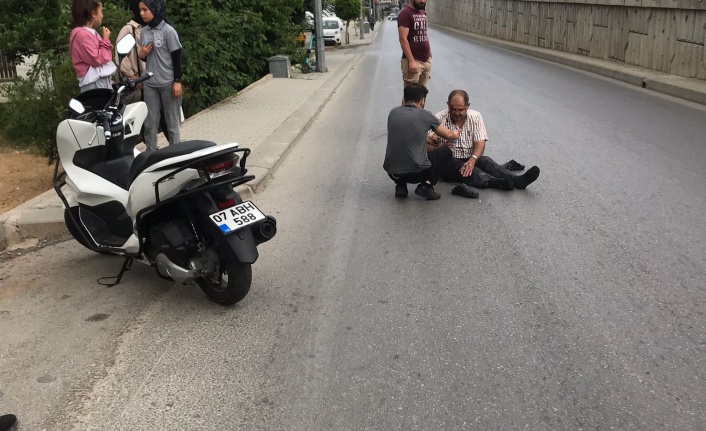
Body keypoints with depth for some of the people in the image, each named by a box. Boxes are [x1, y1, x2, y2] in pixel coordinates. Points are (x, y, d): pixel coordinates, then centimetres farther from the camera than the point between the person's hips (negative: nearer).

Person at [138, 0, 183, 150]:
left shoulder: (168, 31, -9)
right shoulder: (144, 32, 8)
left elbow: (177, 57, -8)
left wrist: (177, 81, -12)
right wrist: (141, 54, -5)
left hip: (168, 83, -5)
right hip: (149, 84, 5)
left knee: (172, 122, 5)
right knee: (150, 123, 8)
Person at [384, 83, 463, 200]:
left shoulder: (393, 113, 7)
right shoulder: (425, 115, -2)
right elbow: (448, 135, 13)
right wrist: (455, 134, 38)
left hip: (392, 173, 4)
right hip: (417, 173, -4)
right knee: (446, 151, 21)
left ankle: (400, 186, 17)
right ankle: (427, 185, 3)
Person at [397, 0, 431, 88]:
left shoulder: (423, 13, 14)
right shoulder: (405, 13, -10)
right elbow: (403, 39, -17)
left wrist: (429, 54, 16)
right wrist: (411, 61, -22)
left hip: (427, 60, 7)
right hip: (414, 61, -7)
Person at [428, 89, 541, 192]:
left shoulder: (475, 117, 2)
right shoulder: (439, 119, -6)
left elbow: (480, 144, -7)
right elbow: (428, 148, -9)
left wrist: (472, 160, -27)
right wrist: (440, 146, -33)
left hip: (471, 159, 4)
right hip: (448, 161, -3)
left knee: (486, 161, -25)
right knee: (459, 167, -33)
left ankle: (516, 180, -46)